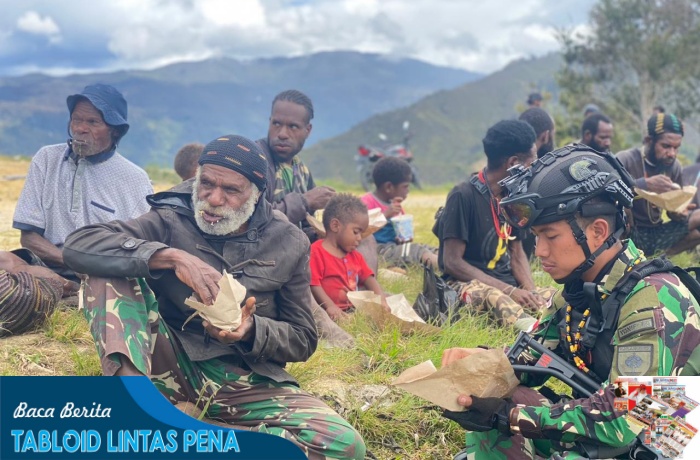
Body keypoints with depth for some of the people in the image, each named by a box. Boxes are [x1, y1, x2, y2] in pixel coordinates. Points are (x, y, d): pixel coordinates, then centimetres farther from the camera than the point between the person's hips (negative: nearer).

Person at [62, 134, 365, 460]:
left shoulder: (288, 243, 3)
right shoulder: (170, 221, -3)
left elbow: (302, 339, 8)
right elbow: (78, 246, -17)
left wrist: (252, 331, -14)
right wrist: (170, 257, -29)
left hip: (246, 381, 2)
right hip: (171, 366, -1)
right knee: (109, 273, -20)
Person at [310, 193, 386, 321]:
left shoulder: (355, 256, 22)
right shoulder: (316, 252, -6)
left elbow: (369, 279, 19)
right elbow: (313, 284, -14)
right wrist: (330, 307, -25)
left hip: (354, 309, 8)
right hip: (334, 313, -8)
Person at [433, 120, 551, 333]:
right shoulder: (464, 196, -13)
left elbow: (517, 253, 14)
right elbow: (453, 262, -15)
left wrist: (531, 292, -7)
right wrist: (509, 291, -20)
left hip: (506, 281, 8)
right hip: (468, 282, -8)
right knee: (494, 297, -41)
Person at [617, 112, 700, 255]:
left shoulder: (675, 166, 3)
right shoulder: (626, 159, -12)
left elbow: (672, 210, 12)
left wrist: (679, 213, -12)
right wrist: (644, 184, -39)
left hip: (657, 235, 6)